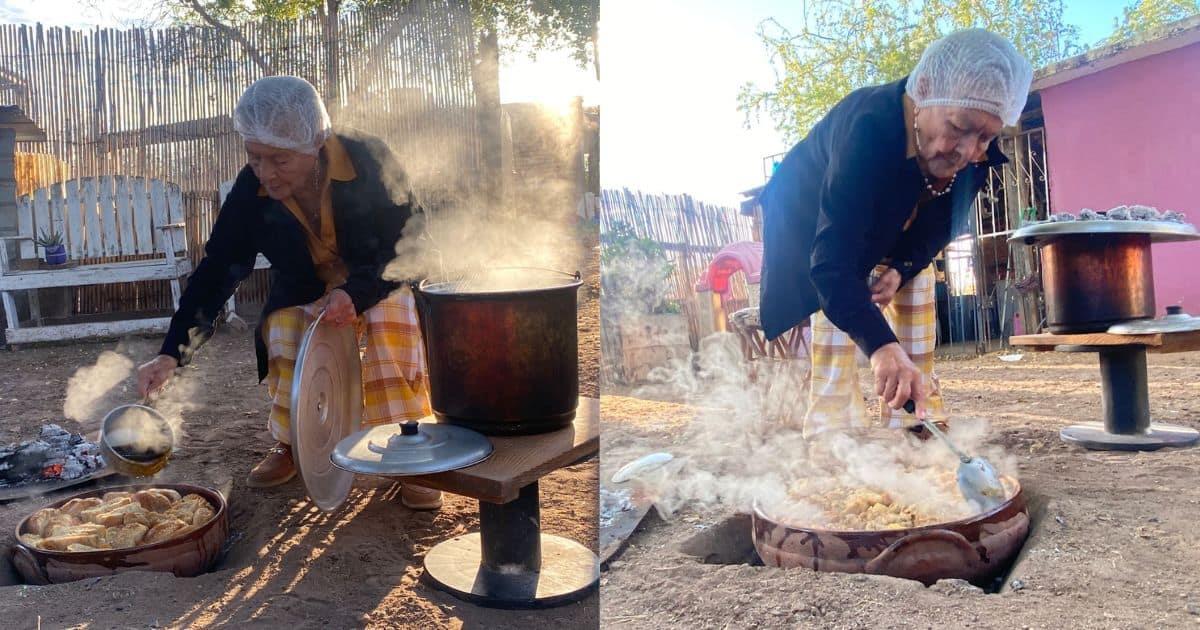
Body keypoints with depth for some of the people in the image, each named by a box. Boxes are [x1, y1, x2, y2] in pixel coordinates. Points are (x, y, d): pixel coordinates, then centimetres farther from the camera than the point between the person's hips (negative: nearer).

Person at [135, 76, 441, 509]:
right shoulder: (251, 190, -17)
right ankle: (288, 445, 2)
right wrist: (173, 352, -23)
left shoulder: (369, 161, -26)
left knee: (393, 326, -32)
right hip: (304, 291, 3)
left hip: (381, 281, -2)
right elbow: (217, 269, -14)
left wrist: (356, 293, -36)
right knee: (282, 331, -26)